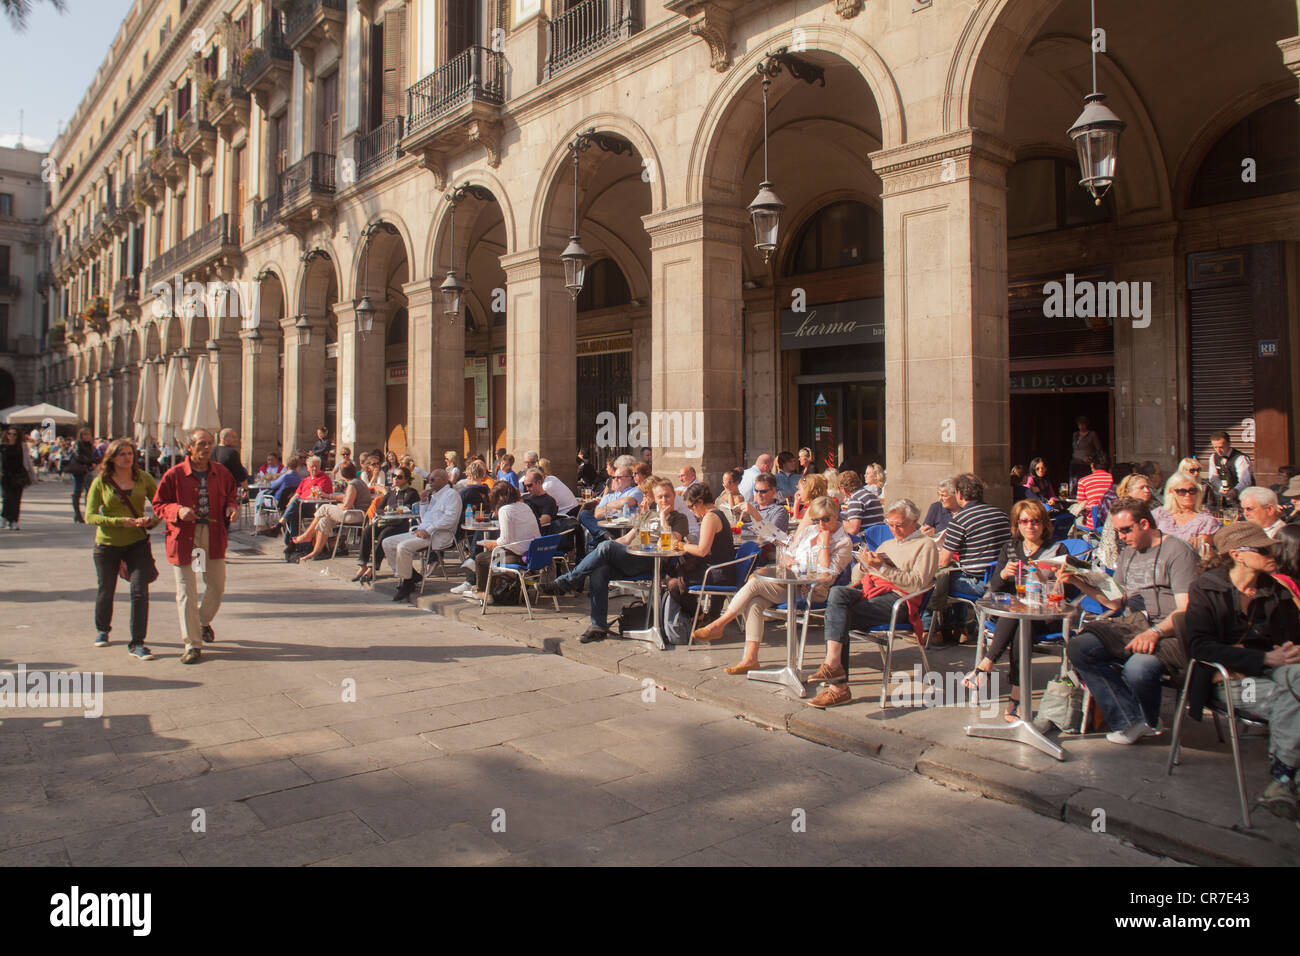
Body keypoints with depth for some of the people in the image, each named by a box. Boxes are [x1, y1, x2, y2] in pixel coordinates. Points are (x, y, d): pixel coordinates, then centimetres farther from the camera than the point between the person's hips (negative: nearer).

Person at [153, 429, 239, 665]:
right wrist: (178, 510, -19)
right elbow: (158, 504, 0)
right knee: (186, 591, 0)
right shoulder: (175, 474, -5)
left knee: (217, 585, 11)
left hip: (213, 535, 3)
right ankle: (192, 643, 9)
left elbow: (230, 496, 20)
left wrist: (232, 507, -2)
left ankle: (204, 621, 42)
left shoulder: (221, 474, 5)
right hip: (183, 537, -3)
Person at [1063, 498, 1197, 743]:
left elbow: (1185, 610, -12)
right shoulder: (1128, 553, 22)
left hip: (1168, 631, -7)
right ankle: (1130, 721, -16)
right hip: (1130, 626, 7)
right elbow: (1116, 602, 22)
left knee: (1138, 668, -36)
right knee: (1077, 648, -20)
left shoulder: (1179, 552, -2)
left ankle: (1150, 722, 0)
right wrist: (1078, 582, 10)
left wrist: (1155, 632, -28)